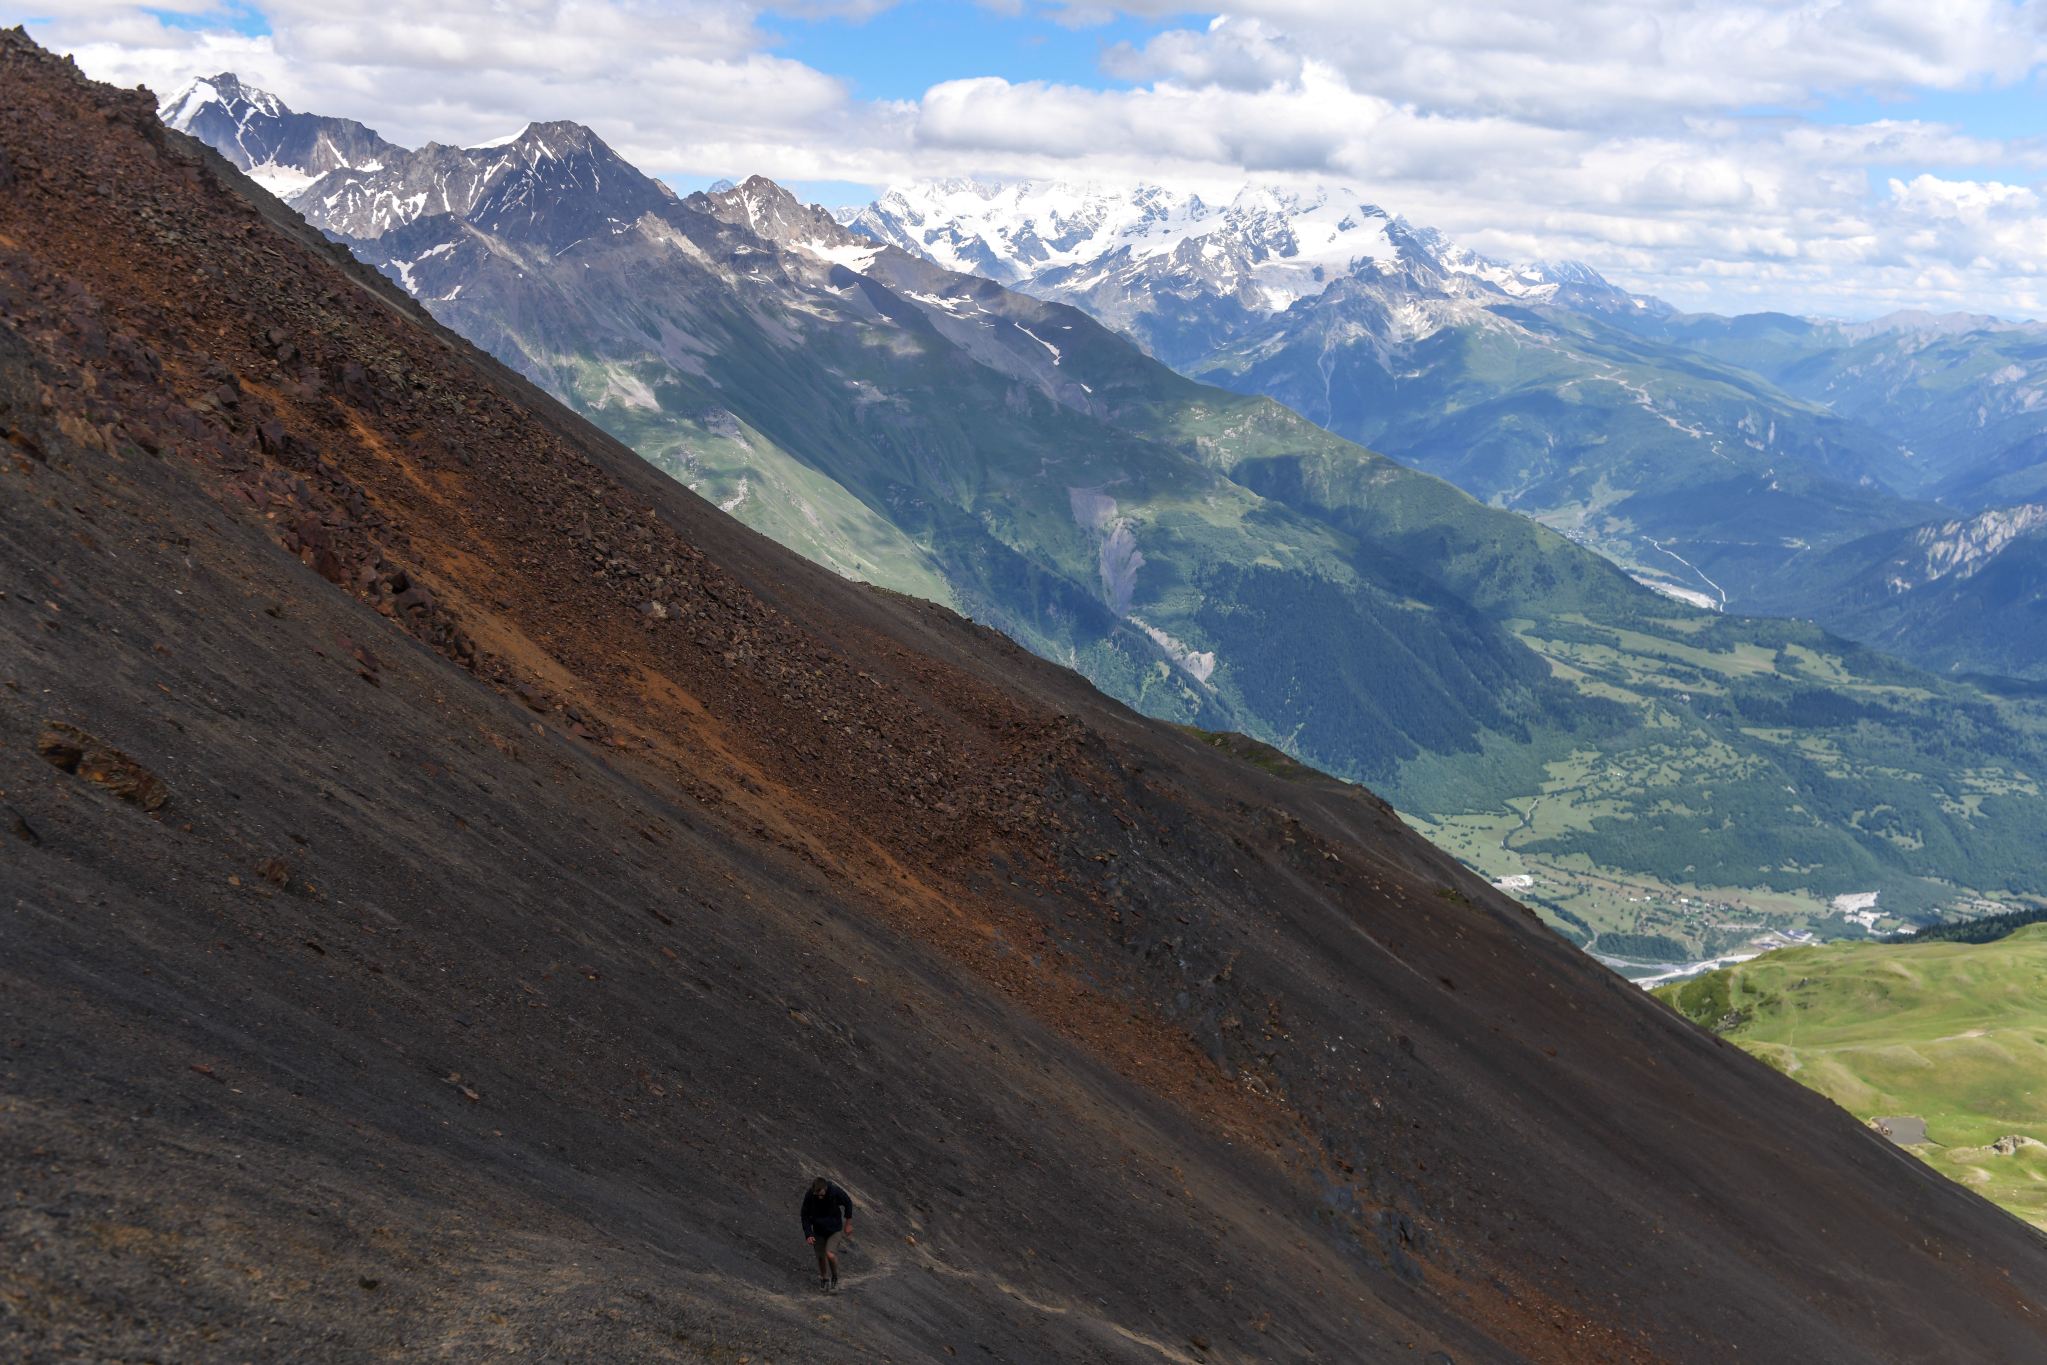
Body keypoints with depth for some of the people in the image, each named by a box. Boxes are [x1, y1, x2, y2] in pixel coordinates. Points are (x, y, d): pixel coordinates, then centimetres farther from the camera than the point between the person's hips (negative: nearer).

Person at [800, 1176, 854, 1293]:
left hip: (834, 1229, -2)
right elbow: (805, 1216, -9)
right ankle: (824, 1279, 38)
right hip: (819, 1230, 2)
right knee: (821, 1256, 12)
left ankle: (835, 1277, 11)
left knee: (830, 1254, -17)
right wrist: (808, 1234, -18)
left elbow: (848, 1204, -6)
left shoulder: (836, 1192, -27)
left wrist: (848, 1224, 2)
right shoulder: (809, 1196, -24)